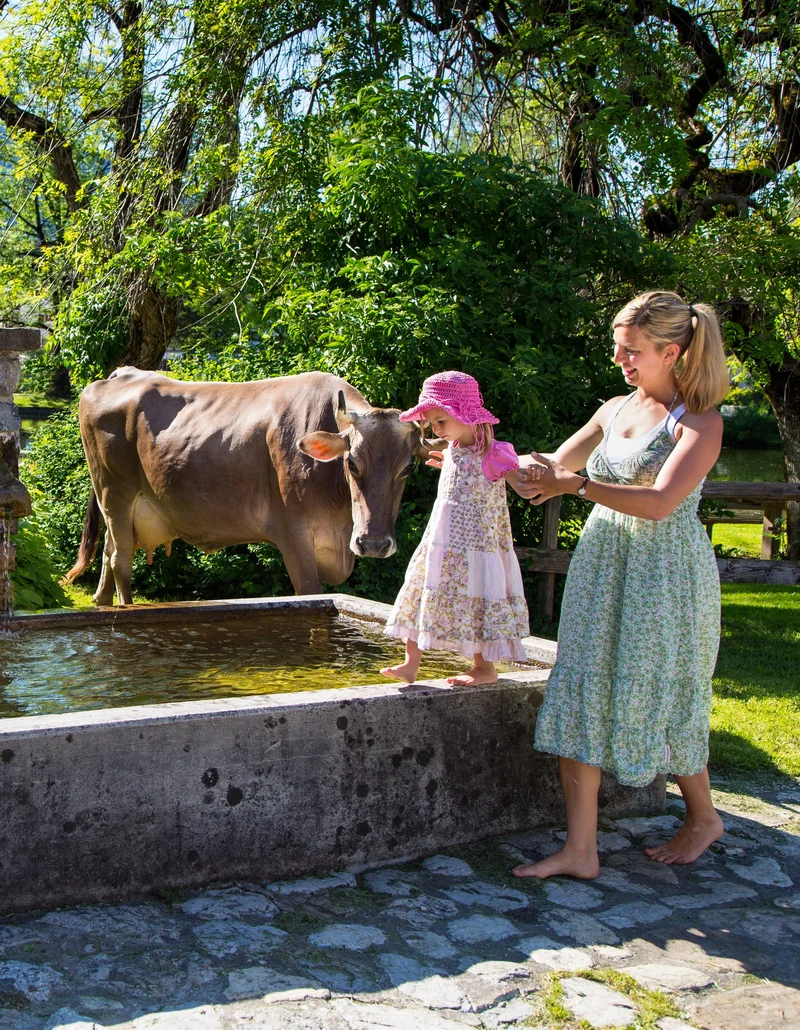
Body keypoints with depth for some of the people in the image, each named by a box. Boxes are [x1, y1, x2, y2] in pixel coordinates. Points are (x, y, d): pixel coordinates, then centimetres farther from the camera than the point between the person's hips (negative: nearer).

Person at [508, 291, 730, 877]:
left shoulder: (699, 422, -10)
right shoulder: (615, 411, 11)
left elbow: (660, 503, -23)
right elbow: (556, 464, 20)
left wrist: (579, 484, -23)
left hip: (665, 572, -6)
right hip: (601, 566, 6)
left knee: (658, 699, 5)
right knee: (581, 696, 0)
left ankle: (703, 817, 32)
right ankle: (581, 850, 5)